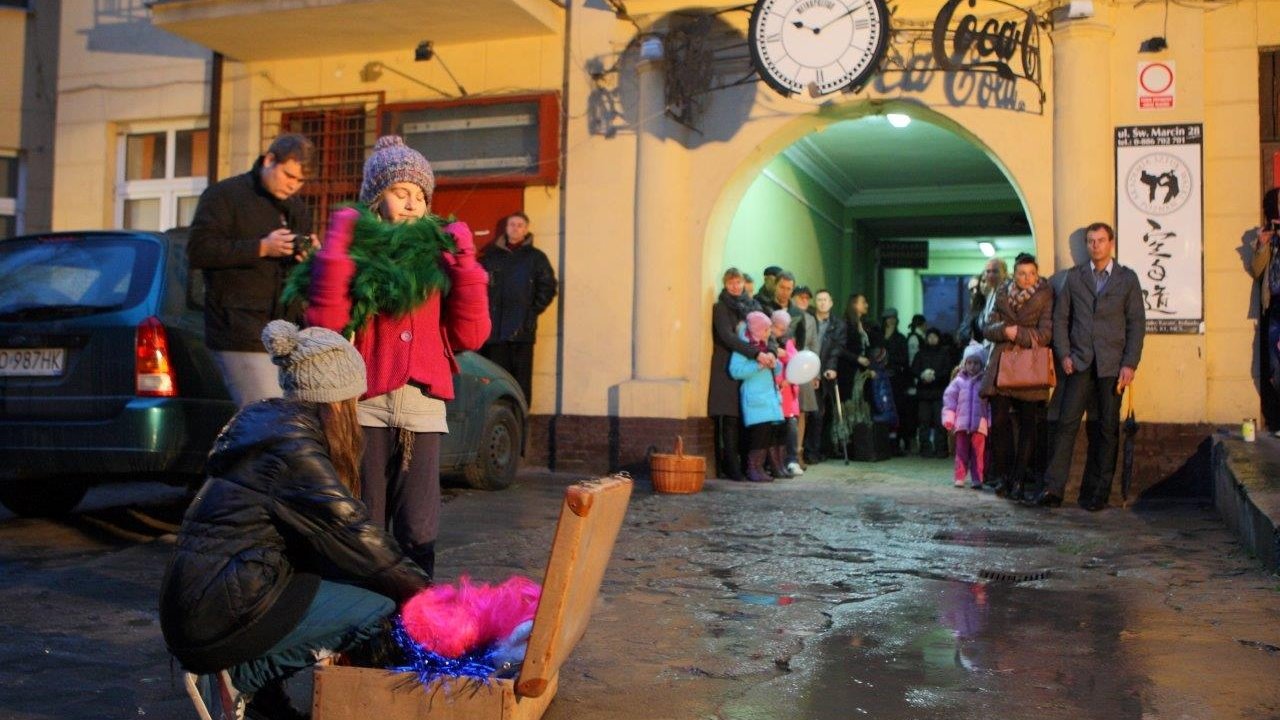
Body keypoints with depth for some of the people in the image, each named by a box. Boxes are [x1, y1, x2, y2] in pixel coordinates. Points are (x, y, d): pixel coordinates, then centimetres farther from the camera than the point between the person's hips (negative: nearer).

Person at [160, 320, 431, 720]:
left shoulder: (264, 422, 11)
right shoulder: (294, 447, -17)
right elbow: (356, 535, -16)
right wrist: (426, 592, -5)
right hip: (220, 617, -9)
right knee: (381, 607, -8)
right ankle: (249, 675, -1)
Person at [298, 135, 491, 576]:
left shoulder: (437, 257, 13)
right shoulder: (355, 253, 6)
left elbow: (470, 336, 5)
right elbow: (324, 325, -9)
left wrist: (464, 263, 0)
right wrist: (336, 248, -8)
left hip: (422, 409, 2)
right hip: (365, 407, -2)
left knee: (418, 532, -2)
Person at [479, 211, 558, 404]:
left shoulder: (536, 257, 8)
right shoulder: (491, 256, 14)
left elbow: (548, 288, 4)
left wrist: (532, 312, -3)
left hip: (522, 330, -2)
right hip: (494, 328, 2)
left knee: (521, 375, -5)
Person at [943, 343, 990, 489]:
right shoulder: (959, 381, 6)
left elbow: (991, 403, 3)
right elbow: (949, 398, 6)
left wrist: (991, 422, -1)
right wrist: (948, 418, 0)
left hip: (979, 424, -1)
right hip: (962, 422, 1)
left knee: (978, 452, 0)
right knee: (961, 451, 5)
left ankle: (977, 479, 5)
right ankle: (959, 478, 10)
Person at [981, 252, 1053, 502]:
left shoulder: (1045, 296, 0)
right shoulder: (1002, 294, 10)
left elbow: (1045, 335, -8)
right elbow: (989, 329, 5)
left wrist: (1016, 332, -11)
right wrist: (1006, 330, -14)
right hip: (1001, 366, 2)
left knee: (1028, 424, 0)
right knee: (999, 421, -3)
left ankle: (1019, 479, 5)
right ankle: (1002, 476, 7)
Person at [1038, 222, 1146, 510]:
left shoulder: (1127, 278, 7)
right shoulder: (1074, 276, 11)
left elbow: (1136, 323, 3)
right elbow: (1060, 317, 10)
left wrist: (1130, 364, -5)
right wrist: (1064, 354, -2)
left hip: (1112, 365, 0)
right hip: (1080, 362, 1)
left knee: (1107, 429, 2)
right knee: (1067, 422, -8)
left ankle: (1096, 493, 8)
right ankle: (1053, 489, -8)